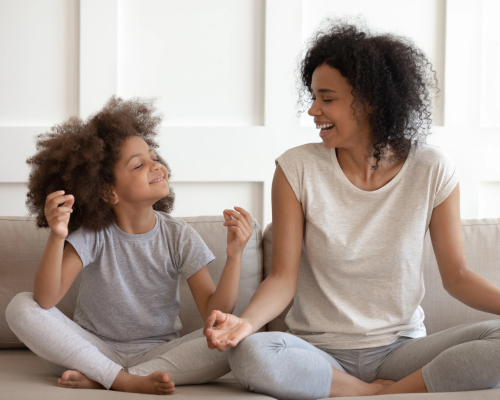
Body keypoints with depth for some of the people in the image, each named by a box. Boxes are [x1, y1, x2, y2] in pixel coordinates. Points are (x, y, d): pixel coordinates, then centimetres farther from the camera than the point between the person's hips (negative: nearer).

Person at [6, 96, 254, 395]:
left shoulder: (180, 238, -6)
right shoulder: (94, 235, -10)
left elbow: (215, 313, -12)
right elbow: (46, 300, -23)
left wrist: (235, 255, -27)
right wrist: (56, 238, -38)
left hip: (157, 353, 1)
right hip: (95, 347, 0)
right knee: (21, 307, -22)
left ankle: (100, 378, -23)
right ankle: (129, 381, -25)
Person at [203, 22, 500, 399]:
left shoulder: (431, 170, -2)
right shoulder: (297, 168, -3)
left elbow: (457, 275, 4)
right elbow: (283, 277, -5)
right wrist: (245, 321, -26)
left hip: (399, 350, 0)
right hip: (319, 351, 0)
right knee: (249, 354, -34)